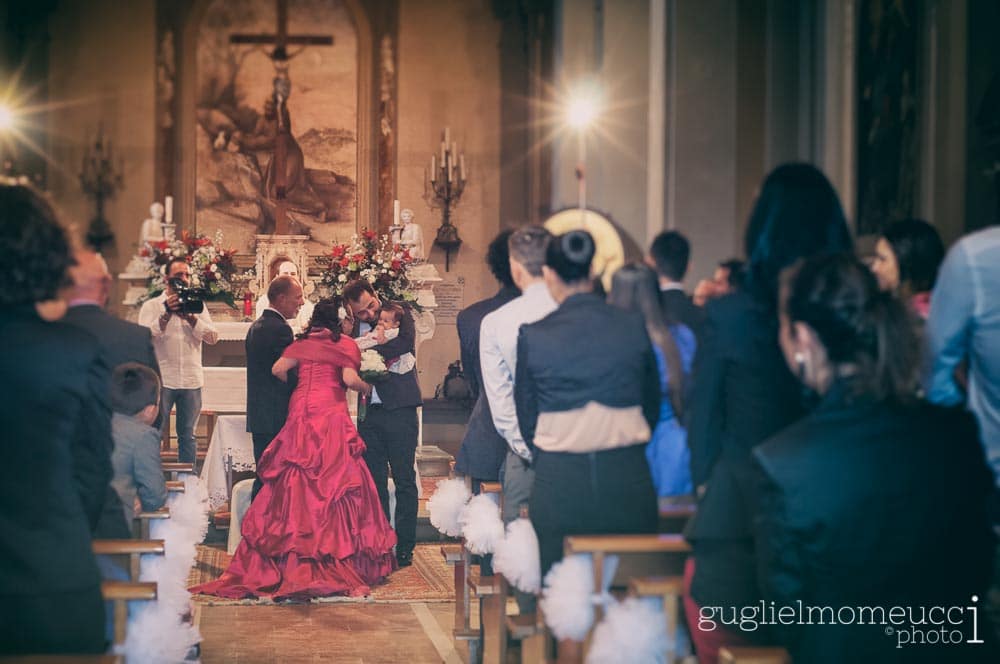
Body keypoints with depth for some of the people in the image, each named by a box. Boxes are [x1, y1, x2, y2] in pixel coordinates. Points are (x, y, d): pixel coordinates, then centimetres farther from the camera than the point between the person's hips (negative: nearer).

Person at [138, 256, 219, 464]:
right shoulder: (151, 306, 5)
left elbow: (213, 337, 0)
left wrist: (190, 317, -10)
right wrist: (167, 313, -17)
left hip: (191, 382, 3)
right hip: (162, 380, -3)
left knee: (187, 435, 10)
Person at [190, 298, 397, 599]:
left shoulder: (301, 343, 12)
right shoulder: (346, 345, 4)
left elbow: (278, 369, 1)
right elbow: (350, 379, -8)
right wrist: (368, 388, 12)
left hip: (300, 415, 3)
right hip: (332, 417, -3)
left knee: (296, 486, 5)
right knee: (337, 486, -1)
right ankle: (343, 568, -5)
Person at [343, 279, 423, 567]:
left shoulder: (399, 311, -3)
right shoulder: (353, 326, 9)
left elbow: (406, 343, -21)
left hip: (399, 410, -5)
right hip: (370, 413, 5)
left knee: (404, 481, 1)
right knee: (374, 482, 9)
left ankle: (404, 548, 6)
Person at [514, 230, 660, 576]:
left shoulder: (533, 335, -6)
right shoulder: (635, 326, -2)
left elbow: (526, 418, 5)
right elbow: (652, 404, 10)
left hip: (558, 482, -1)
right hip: (627, 478, 1)